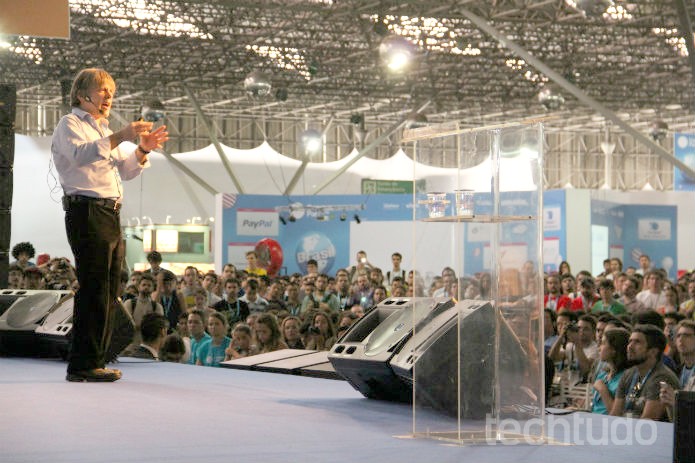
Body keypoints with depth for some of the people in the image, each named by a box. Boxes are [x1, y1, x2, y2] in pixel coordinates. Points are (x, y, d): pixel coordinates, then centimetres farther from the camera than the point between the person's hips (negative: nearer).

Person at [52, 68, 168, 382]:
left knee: (109, 293, 7)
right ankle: (82, 365, -13)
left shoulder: (102, 129, 28)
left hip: (111, 215, 9)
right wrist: (120, 137, -29)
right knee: (94, 289, -13)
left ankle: (95, 362, 10)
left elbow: (126, 170, 28)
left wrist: (143, 149, 9)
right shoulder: (70, 124, 0)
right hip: (86, 212, -9)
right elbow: (80, 154, -21)